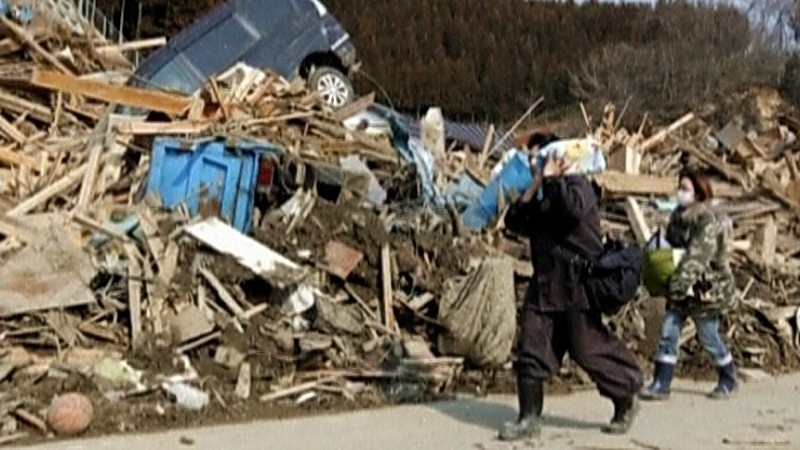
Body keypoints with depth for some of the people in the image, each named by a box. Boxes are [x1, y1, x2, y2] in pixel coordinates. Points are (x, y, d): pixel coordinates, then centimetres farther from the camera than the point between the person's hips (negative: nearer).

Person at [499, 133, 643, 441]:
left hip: (576, 284, -8)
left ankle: (627, 401, 19)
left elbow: (573, 208, -30)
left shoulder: (577, 185, -8)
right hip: (544, 284, 8)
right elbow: (518, 219, 7)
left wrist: (553, 178, -17)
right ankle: (529, 418, 6)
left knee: (590, 349, -1)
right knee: (531, 349, 1)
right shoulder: (543, 194, 18)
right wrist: (536, 185, 0)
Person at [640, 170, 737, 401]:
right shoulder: (678, 216, 7)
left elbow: (698, 255, -28)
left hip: (707, 288, -7)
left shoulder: (709, 221, -18)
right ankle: (661, 385, 3)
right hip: (682, 287, 7)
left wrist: (681, 282, -35)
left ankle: (728, 381, 27)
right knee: (668, 332, 0)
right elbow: (670, 246, 14)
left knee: (708, 337, 5)